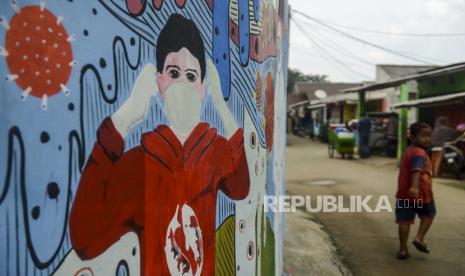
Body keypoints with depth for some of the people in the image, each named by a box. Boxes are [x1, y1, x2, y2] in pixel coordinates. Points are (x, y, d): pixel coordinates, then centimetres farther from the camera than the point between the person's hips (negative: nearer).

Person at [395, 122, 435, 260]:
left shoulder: (408, 151, 14)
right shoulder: (419, 153, -16)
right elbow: (417, 170, -34)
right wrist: (414, 186, -48)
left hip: (403, 192, 7)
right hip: (420, 192, -7)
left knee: (405, 220, 6)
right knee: (428, 214, 19)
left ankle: (403, 249, 7)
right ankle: (419, 238, 6)